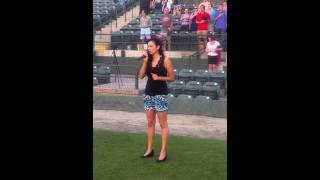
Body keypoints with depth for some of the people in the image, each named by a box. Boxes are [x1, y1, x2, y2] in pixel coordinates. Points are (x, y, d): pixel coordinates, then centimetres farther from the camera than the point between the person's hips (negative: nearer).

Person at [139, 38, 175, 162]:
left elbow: (172, 78, -6)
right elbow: (141, 76, 0)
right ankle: (149, 149, 20)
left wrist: (158, 77, -19)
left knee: (162, 124, 0)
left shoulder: (165, 60, -8)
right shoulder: (148, 60, 7)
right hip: (148, 93, 6)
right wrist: (145, 61, -6)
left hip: (161, 94, -6)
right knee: (150, 122, 11)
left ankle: (163, 151, 4)